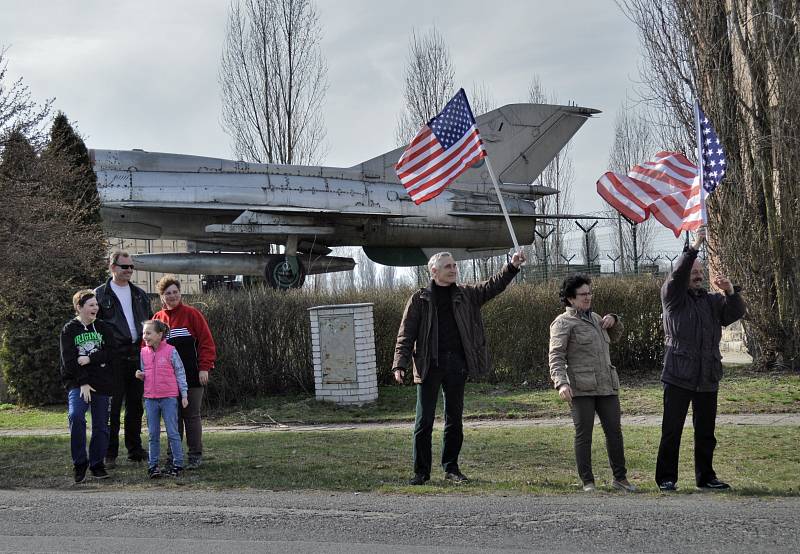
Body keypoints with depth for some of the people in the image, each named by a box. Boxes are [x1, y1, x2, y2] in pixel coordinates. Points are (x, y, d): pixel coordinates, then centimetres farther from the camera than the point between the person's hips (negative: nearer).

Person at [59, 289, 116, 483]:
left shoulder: (103, 328, 11)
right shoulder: (69, 330, 3)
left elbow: (110, 352, -1)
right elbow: (69, 360, -5)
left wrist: (90, 358, -13)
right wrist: (83, 383, -13)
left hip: (102, 383, 3)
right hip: (78, 383, -3)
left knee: (101, 425, 3)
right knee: (76, 416, -23)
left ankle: (97, 464, 17)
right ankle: (80, 464, -12)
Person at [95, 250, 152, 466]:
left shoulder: (140, 294, 16)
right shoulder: (100, 294, 1)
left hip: (137, 355, 5)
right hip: (114, 357, -5)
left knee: (135, 405, 10)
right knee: (113, 405, -3)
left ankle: (135, 449, 19)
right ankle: (110, 453, 2)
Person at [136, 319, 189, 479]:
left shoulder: (170, 351, -7)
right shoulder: (144, 352, 6)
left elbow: (180, 373, -2)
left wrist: (184, 394, -3)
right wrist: (140, 375, -5)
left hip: (169, 397, -4)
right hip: (150, 398, 4)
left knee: (172, 433, 0)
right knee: (153, 434, 9)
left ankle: (178, 464, 7)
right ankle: (153, 465, 15)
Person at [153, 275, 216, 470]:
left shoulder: (192, 314, -3)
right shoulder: (157, 318, 8)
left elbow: (206, 342, -6)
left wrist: (204, 367, -13)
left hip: (192, 376, -4)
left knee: (192, 416, 1)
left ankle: (195, 456, 8)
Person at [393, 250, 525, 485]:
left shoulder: (466, 295, 11)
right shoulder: (420, 299, 1)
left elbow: (493, 286, 4)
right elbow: (406, 334, -1)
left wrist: (512, 267, -11)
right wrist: (400, 364, -11)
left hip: (456, 365, 3)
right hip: (429, 365, -3)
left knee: (454, 420, 10)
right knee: (424, 421, -1)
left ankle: (451, 468, 20)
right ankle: (421, 471, 7)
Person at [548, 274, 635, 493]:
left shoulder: (594, 318, 19)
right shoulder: (563, 323, -3)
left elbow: (615, 337, 36)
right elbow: (556, 356, -12)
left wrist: (614, 320, 13)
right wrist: (561, 383, -27)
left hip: (607, 385, 6)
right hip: (581, 389, -6)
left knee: (614, 431, 6)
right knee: (583, 435, -1)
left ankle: (620, 478, 16)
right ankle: (587, 482, 5)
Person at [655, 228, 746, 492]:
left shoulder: (713, 301, 15)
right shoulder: (673, 297, 3)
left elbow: (735, 313, 2)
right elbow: (677, 276, -15)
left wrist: (731, 291, -17)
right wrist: (694, 247, -23)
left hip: (708, 378, 4)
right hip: (678, 377, -4)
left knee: (706, 432, 10)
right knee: (672, 430, -3)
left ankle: (705, 477, 19)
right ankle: (666, 478, 3)